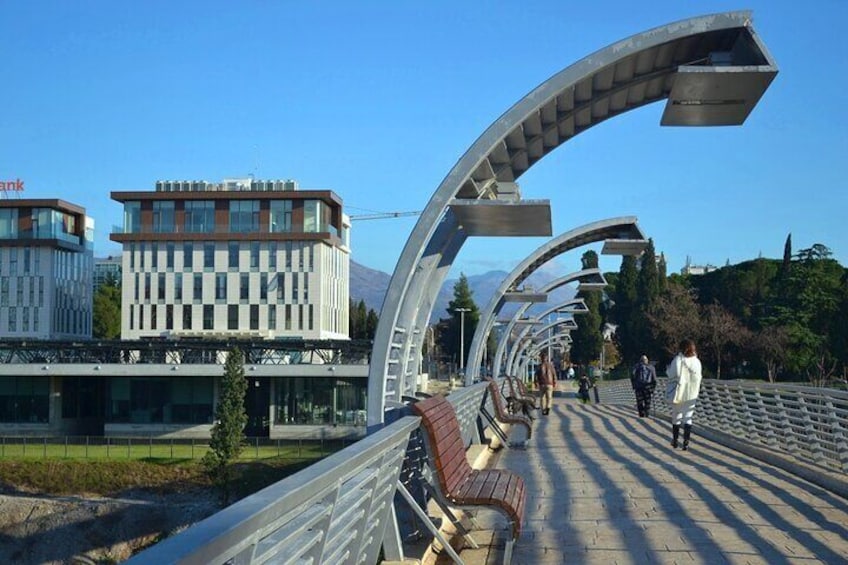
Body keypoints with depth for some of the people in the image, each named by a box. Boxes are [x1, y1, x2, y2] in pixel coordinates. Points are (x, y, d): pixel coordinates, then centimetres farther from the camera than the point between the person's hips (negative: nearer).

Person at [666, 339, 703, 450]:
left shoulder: (678, 359, -9)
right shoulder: (697, 361, -1)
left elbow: (672, 374, -9)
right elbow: (698, 378, 0)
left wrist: (668, 368, 7)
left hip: (679, 392, -1)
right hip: (691, 394, 1)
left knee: (676, 416, 13)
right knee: (688, 418, 4)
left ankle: (675, 440, 23)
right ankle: (686, 441, -7)